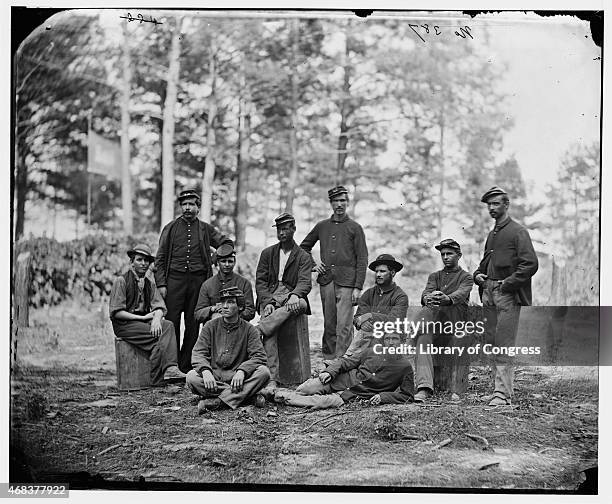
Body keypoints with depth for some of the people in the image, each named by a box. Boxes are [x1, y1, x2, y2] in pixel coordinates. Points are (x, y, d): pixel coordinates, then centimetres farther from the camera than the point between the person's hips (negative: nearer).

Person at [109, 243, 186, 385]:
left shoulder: (150, 282, 14)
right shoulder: (121, 281, -5)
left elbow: (160, 307, 4)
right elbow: (116, 312, -11)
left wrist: (156, 319, -21)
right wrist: (143, 318, -15)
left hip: (145, 320, 5)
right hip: (124, 324, -5)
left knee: (168, 325, -24)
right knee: (159, 334, -28)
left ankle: (169, 369, -39)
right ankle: (157, 378, -27)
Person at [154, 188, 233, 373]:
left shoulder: (206, 229, 13)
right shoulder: (171, 228, 10)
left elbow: (227, 243, 16)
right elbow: (160, 258, 7)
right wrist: (161, 283, -2)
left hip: (198, 280, 1)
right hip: (175, 279, -1)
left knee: (193, 324, 2)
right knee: (171, 322, -7)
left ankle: (186, 365, 9)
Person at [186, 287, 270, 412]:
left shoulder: (249, 329, 5)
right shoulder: (210, 326, 7)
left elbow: (259, 356, -6)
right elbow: (198, 353, -2)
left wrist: (241, 371, -26)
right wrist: (205, 371, -24)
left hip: (237, 378, -1)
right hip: (214, 376, 1)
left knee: (263, 372, -26)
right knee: (191, 377, -29)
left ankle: (217, 401, -32)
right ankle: (248, 396, -29)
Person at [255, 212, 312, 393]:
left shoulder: (303, 257, 11)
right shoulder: (267, 253, 16)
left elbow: (305, 282, -3)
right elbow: (260, 281, 9)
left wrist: (295, 295, -27)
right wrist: (268, 302, -11)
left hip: (291, 296, 0)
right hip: (269, 297, 1)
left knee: (301, 304, -38)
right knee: (270, 332, -29)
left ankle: (256, 331, -42)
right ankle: (272, 378, -37)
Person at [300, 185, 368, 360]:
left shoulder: (354, 228, 3)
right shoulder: (322, 226, 13)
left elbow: (362, 260, -1)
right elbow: (304, 247, 26)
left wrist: (358, 287, -9)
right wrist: (313, 265, 10)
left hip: (346, 282, -4)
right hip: (326, 280, 4)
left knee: (344, 326, -10)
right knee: (329, 325, 9)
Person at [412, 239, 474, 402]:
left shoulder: (466, 277, 16)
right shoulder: (435, 276, 29)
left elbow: (460, 294, -9)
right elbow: (425, 294, 5)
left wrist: (447, 299, -37)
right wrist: (427, 298, -26)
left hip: (456, 318, -2)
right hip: (434, 319, 2)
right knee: (424, 336, -35)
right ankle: (424, 386, -47)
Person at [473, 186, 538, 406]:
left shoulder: (518, 231, -4)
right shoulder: (492, 234, 20)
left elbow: (530, 264, -13)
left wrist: (507, 283, -16)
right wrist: (478, 275, 12)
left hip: (507, 294, -8)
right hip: (489, 293, 8)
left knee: (504, 345, -10)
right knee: (491, 344, 8)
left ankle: (502, 394, -9)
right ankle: (505, 387, 15)